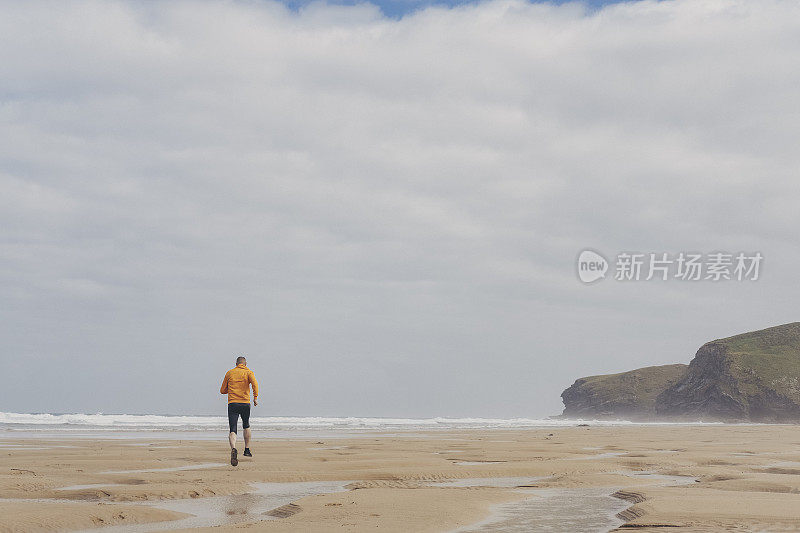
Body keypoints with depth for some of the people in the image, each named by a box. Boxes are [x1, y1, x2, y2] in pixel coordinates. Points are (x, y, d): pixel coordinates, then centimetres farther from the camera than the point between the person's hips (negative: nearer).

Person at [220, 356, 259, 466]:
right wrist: (255, 397, -15)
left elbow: (222, 390, 18)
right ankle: (247, 450, 32)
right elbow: (254, 383, -14)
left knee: (233, 431, -7)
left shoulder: (229, 373, 14)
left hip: (232, 404, 0)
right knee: (246, 426, 26)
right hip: (245, 403, 0)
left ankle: (233, 449, -35)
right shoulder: (248, 372, 7)